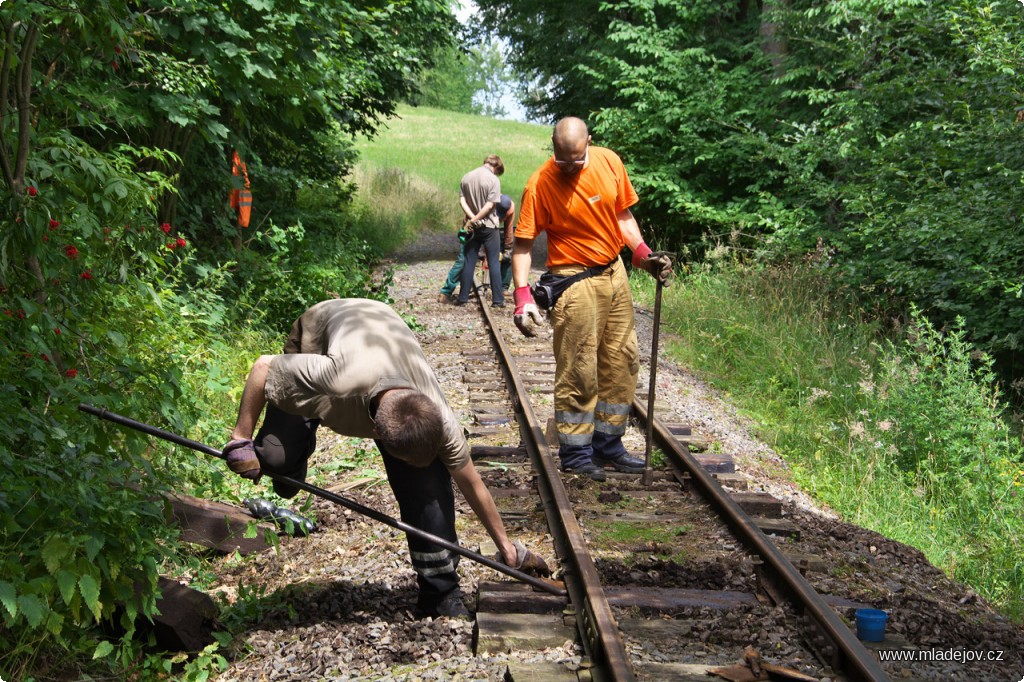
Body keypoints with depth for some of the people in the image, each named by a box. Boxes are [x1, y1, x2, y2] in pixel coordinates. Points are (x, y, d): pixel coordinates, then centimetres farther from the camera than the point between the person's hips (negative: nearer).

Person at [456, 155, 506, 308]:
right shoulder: (493, 180, -11)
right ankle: (497, 299, 1)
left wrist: (472, 218, -12)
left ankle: (463, 297, 10)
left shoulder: (466, 177, 4)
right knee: (494, 263, 2)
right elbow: (490, 205, -17)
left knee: (469, 262, 9)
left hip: (472, 227, 4)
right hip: (489, 226, -4)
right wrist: (475, 219, -14)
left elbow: (462, 200, -3)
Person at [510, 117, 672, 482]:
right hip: (575, 281, -6)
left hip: (615, 273, 6)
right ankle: (575, 453, 12)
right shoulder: (540, 184, -16)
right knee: (578, 370, -2)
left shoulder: (609, 161, -2)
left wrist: (643, 253, -2)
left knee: (623, 363, 12)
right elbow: (523, 244, -13)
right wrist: (522, 295, -23)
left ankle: (608, 445, 25)